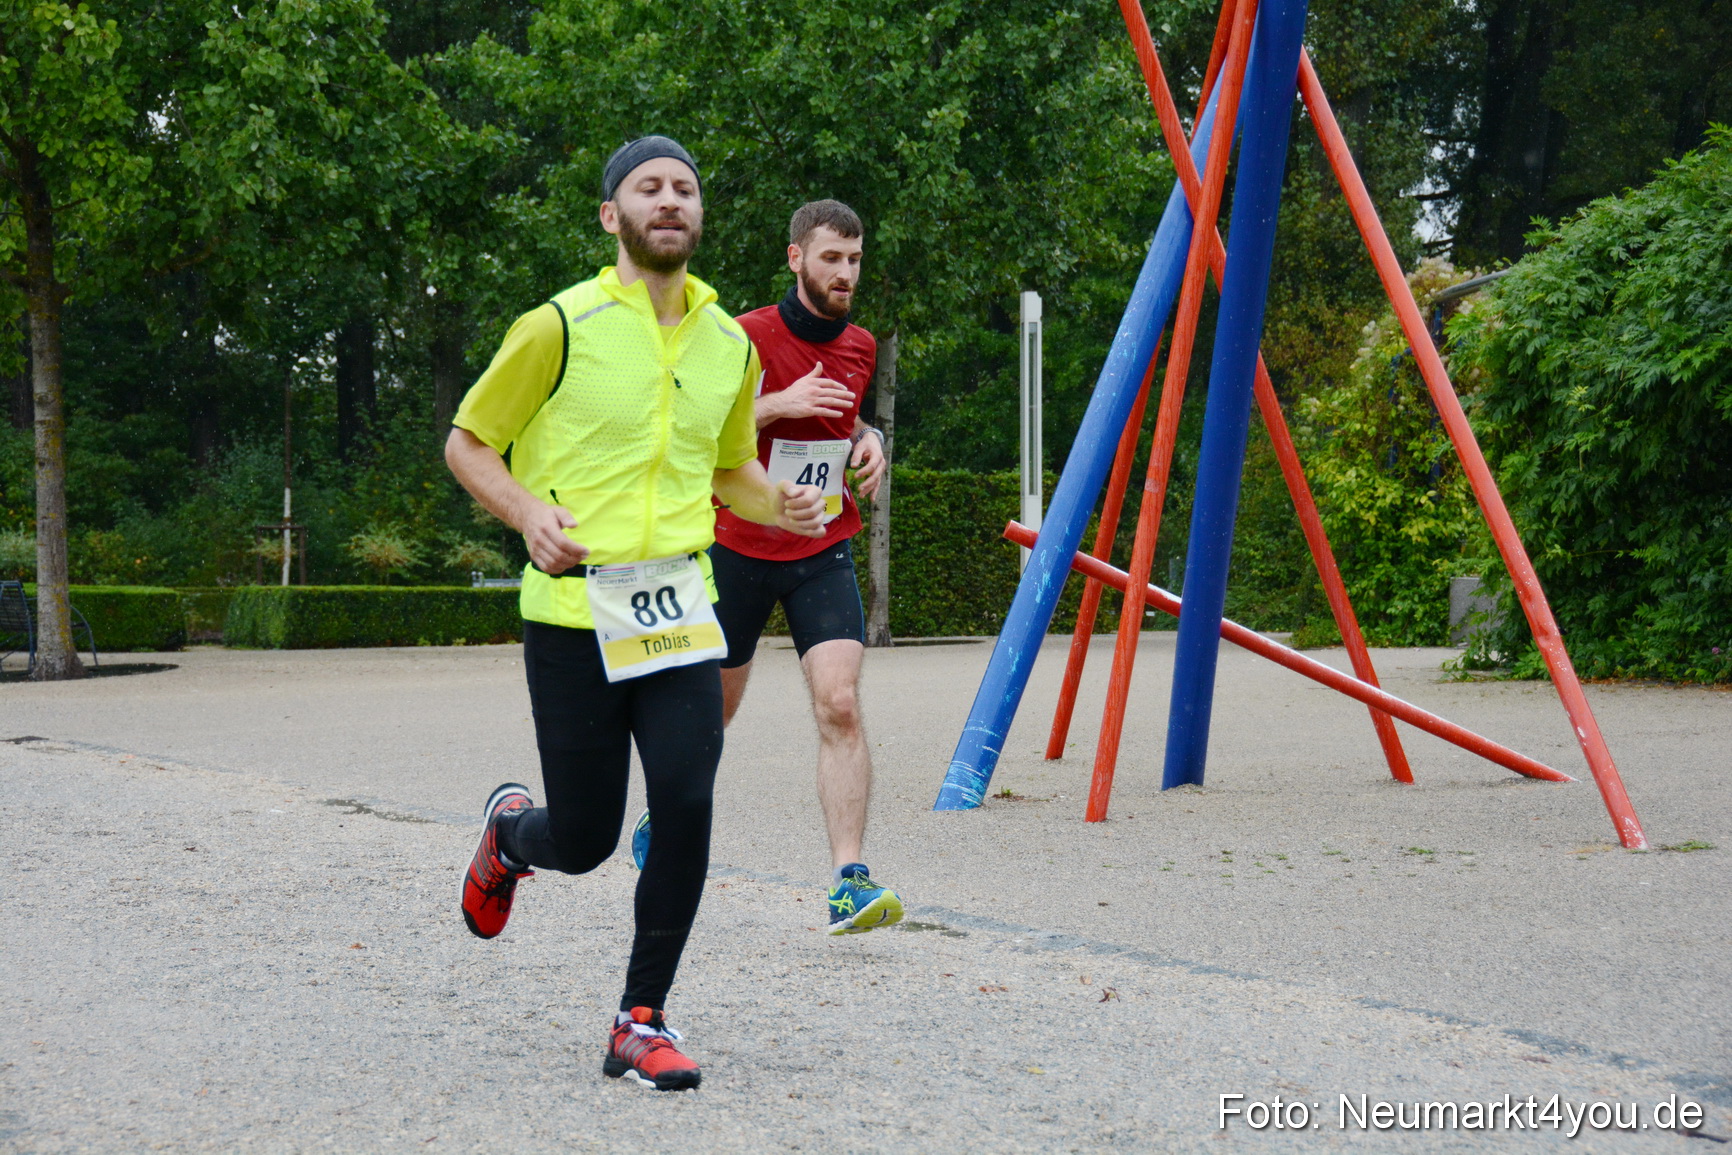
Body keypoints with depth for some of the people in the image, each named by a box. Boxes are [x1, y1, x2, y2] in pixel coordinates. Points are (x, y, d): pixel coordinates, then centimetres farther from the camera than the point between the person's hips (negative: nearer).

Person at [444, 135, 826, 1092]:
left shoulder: (729, 343, 10)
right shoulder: (560, 327, -5)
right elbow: (467, 444, 2)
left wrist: (778, 505, 4)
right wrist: (528, 514, -16)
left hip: (679, 607, 4)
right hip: (572, 610, -3)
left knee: (687, 806, -13)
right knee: (584, 842, 2)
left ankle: (641, 1025, 2)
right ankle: (508, 833, 41)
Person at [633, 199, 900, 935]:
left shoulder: (861, 348, 5)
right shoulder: (748, 337, -11)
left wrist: (869, 441, 3)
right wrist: (777, 404, -25)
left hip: (823, 551, 3)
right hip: (740, 549, -3)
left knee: (839, 702, -16)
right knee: (713, 706, 12)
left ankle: (849, 882, -20)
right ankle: (661, 818, 42)